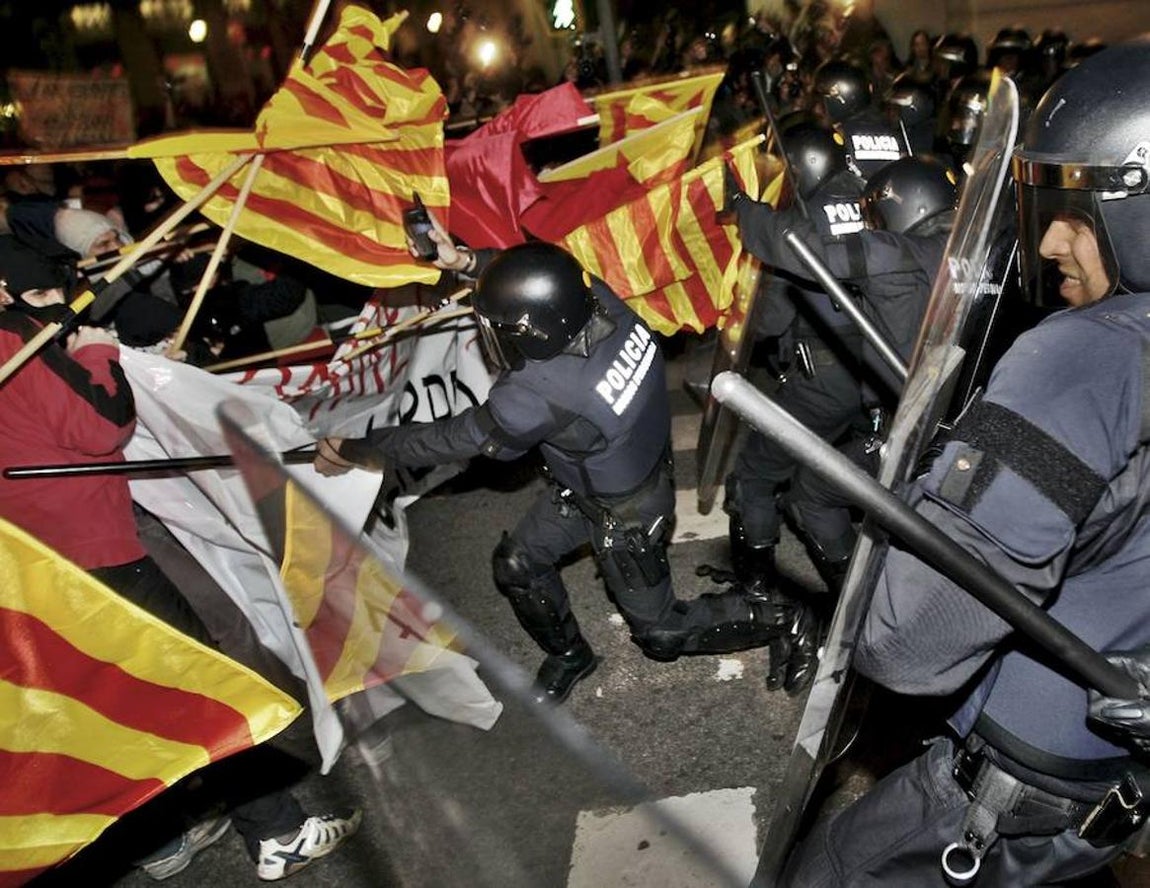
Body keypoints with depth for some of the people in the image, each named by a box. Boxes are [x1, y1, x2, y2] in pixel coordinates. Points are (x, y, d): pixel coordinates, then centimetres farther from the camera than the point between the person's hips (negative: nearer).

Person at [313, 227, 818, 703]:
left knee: (660, 634, 15)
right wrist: (464, 260, -17)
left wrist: (352, 451, -13)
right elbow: (538, 281, -1)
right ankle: (568, 655, 41)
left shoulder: (540, 393, -41)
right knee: (516, 564, 17)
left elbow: (454, 439, -27)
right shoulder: (597, 297, -24)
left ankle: (780, 623, 31)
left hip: (627, 514, -7)